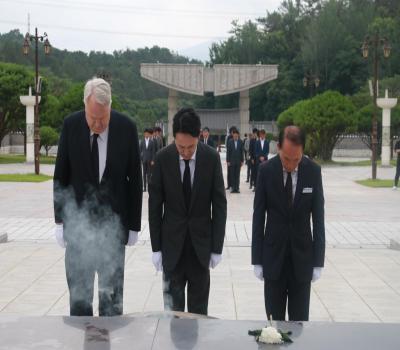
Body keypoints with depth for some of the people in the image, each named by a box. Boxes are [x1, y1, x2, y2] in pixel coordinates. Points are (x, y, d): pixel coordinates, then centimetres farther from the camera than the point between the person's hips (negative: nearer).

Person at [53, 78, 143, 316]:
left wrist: (134, 225, 1)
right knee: (79, 291, 4)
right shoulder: (70, 126, -6)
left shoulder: (127, 128, -7)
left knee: (112, 292, 7)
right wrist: (60, 220, -1)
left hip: (113, 223, 0)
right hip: (77, 222, 1)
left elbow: (135, 179, -1)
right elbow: (61, 176, 1)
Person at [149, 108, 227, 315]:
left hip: (201, 242, 1)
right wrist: (156, 247, -4)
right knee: (173, 302, 1)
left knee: (199, 306, 9)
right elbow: (154, 204, -3)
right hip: (172, 243, -1)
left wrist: (217, 247, -4)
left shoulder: (212, 158, -8)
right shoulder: (163, 158, -9)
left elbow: (219, 204, -2)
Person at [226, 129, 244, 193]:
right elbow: (228, 152, -1)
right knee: (232, 175, 2)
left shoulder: (240, 142, 0)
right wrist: (228, 161, -5)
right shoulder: (230, 142, -3)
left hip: (238, 161, 1)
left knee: (237, 175, 2)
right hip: (232, 161, -1)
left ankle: (237, 188, 6)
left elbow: (242, 151, 4)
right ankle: (233, 188, 6)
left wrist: (242, 161, 2)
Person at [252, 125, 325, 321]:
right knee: (274, 319, 5)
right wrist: (257, 259, -4)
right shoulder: (266, 170, -7)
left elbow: (318, 217, -1)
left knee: (300, 320, 5)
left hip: (302, 255, 0)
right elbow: (258, 216, -3)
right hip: (273, 254, 0)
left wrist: (318, 261, -3)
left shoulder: (313, 171, -5)